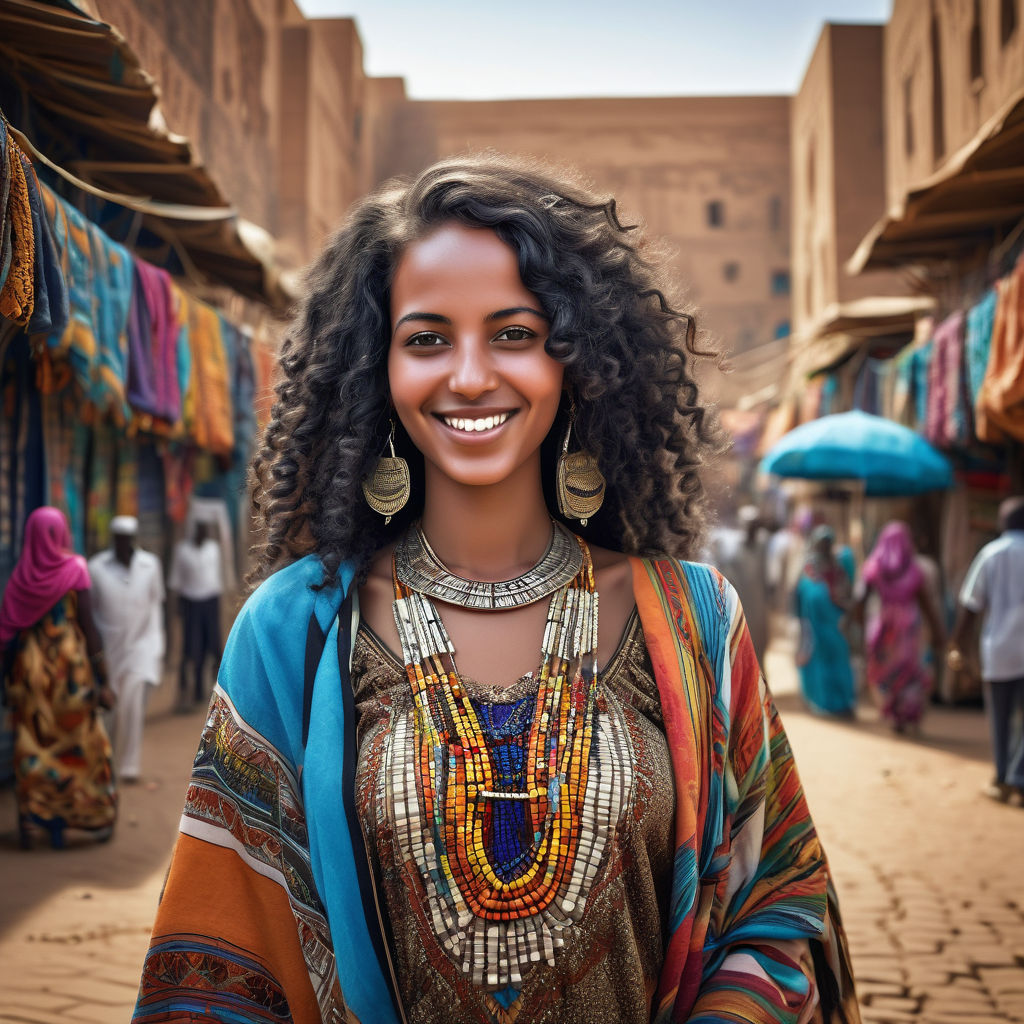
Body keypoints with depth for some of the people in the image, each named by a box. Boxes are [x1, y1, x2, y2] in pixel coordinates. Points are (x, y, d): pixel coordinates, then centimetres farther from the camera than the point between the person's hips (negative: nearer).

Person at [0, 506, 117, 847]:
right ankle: (95, 818, 12)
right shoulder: (74, 569, -8)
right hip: (69, 666, -3)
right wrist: (102, 681, -7)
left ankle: (31, 819, 6)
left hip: (29, 668, 3)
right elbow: (88, 626, -10)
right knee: (81, 744, 7)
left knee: (31, 745, 9)